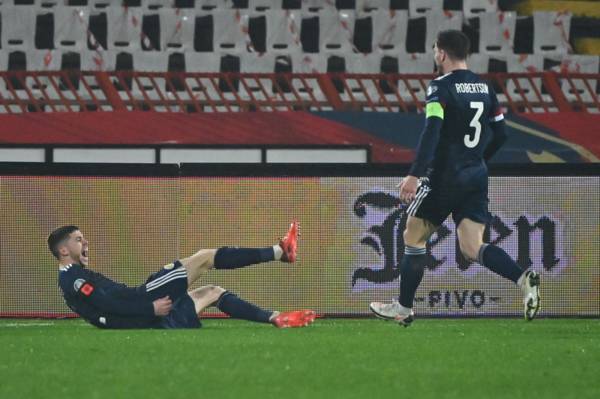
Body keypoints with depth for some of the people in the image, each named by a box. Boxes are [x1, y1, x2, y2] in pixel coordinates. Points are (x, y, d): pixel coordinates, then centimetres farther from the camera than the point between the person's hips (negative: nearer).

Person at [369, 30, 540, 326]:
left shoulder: (441, 87, -11)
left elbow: (431, 132, -23)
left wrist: (414, 175, -28)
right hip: (477, 177, 6)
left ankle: (403, 308, 18)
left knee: (413, 237, 11)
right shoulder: (484, 87, 11)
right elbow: (500, 134, 14)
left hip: (444, 177, -6)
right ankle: (524, 279, -23)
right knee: (472, 249, 1)